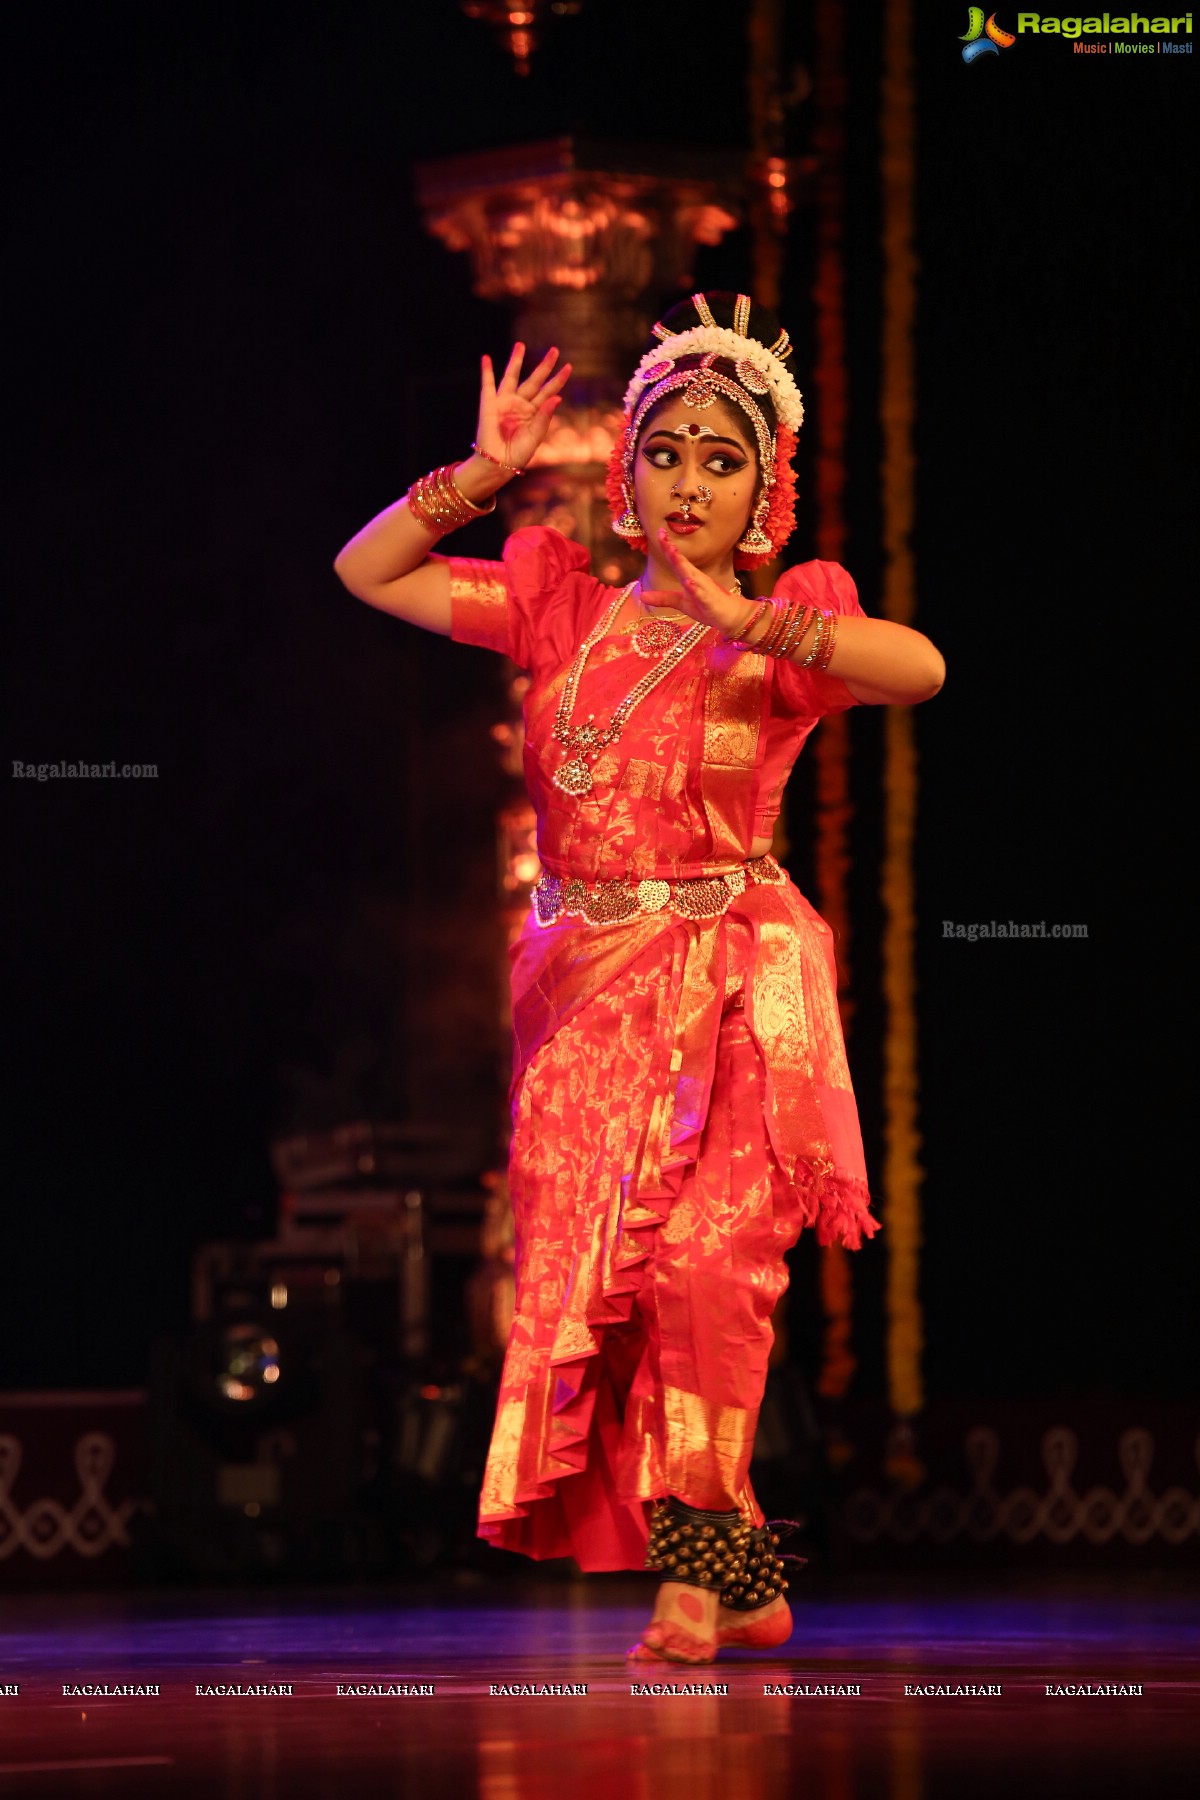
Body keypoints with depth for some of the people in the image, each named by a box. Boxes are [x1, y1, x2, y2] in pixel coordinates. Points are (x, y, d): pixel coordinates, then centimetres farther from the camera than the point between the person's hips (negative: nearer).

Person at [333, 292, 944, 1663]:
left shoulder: (784, 632, 1)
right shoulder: (564, 610, 12)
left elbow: (919, 668, -20)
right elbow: (368, 571, 15)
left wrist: (748, 624, -23)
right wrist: (480, 477, 3)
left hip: (730, 988, -4)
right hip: (585, 988, 4)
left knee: (700, 1258, -17)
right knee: (590, 1270, 0)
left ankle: (694, 1564, -10)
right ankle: (735, 1580, 8)